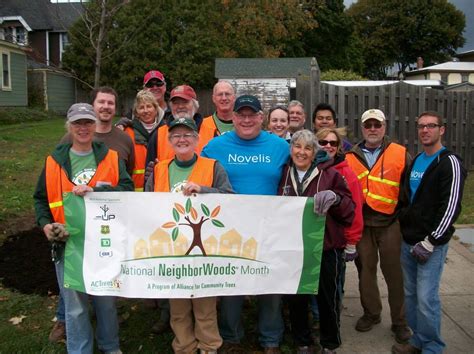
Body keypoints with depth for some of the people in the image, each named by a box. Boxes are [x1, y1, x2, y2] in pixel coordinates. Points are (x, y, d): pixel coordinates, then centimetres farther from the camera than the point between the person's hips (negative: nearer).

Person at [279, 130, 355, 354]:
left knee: (328, 298, 8)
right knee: (296, 298, 12)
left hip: (326, 247, -2)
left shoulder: (330, 174, -4)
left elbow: (349, 211, -5)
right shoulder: (284, 174, 6)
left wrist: (335, 198, -24)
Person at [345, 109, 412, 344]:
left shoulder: (400, 154, -1)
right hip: (361, 223, 2)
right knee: (365, 269, 12)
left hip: (389, 223, -2)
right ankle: (371, 313, 29)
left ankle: (399, 321, 19)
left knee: (393, 271, 4)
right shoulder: (351, 157, 6)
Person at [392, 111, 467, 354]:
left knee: (426, 298, -6)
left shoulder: (449, 162, -8)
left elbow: (451, 207, -15)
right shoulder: (415, 161, 14)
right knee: (410, 294, 12)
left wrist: (430, 242, -17)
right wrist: (404, 225, 13)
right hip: (408, 240, 7)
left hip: (432, 244, -7)